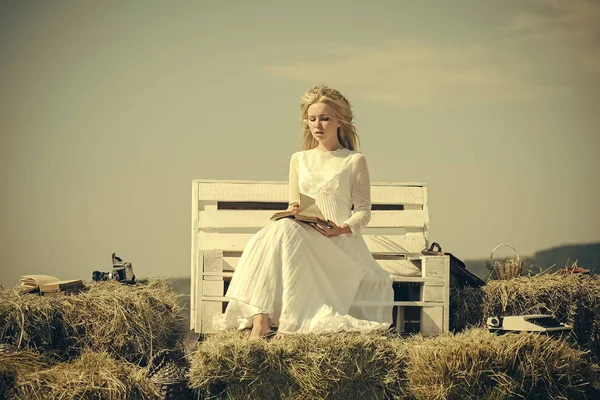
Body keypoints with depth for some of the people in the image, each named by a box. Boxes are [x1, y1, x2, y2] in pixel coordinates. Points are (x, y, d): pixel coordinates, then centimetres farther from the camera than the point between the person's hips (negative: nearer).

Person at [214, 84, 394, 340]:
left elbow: (364, 212, 3)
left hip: (340, 243, -4)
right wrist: (293, 211, -6)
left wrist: (342, 229, -17)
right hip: (303, 238, 4)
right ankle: (259, 319, -43)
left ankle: (290, 322, -41)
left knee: (287, 232, -35)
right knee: (273, 233, -32)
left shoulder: (354, 161, 8)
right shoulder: (299, 160, 20)